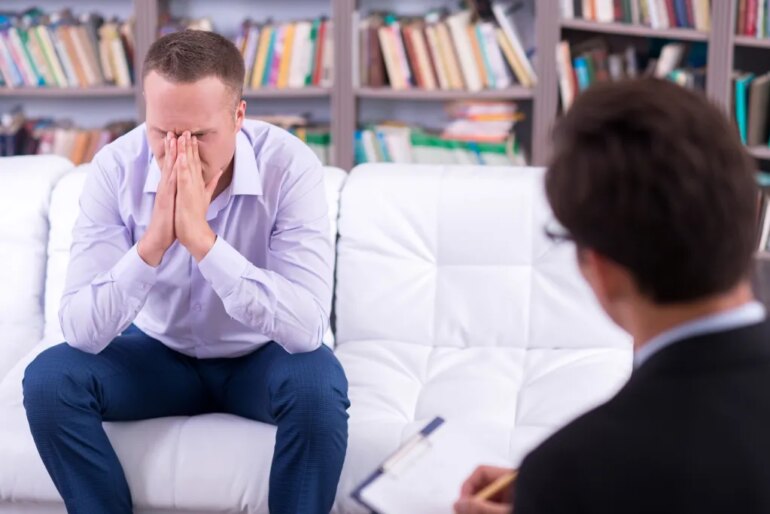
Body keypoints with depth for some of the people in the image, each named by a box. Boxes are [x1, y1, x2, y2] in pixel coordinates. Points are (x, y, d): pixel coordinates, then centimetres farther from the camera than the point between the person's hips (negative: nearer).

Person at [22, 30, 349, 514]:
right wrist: (152, 243, -39)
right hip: (159, 353, 2)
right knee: (49, 379, -21)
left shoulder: (290, 165, -26)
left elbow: (308, 326, -35)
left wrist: (202, 239, -42)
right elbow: (81, 331, -24)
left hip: (260, 358, -2)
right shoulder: (116, 168, -20)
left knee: (318, 384, -33)